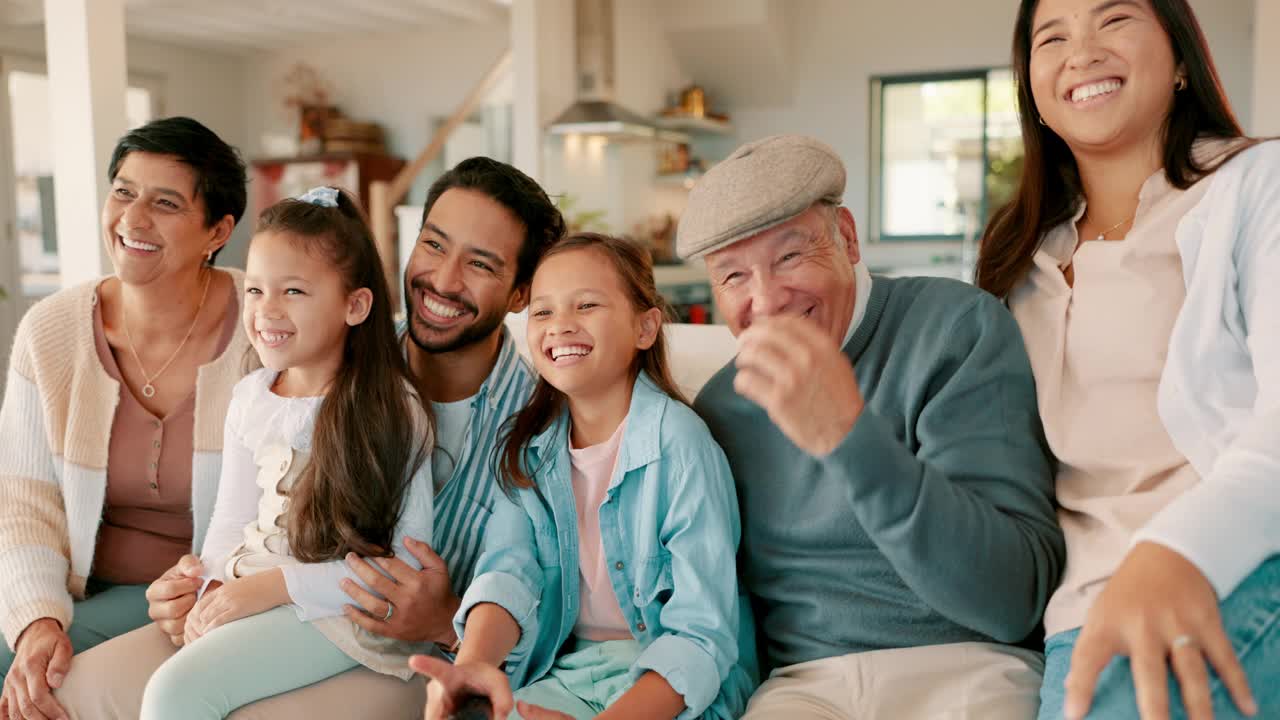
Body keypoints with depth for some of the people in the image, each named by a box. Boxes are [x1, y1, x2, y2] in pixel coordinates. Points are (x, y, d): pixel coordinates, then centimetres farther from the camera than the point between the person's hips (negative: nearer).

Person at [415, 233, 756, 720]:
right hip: (565, 670, 4)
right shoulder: (528, 448, 3)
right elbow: (510, 567, -12)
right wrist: (473, 660, -34)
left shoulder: (678, 442, -15)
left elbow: (701, 635, -19)